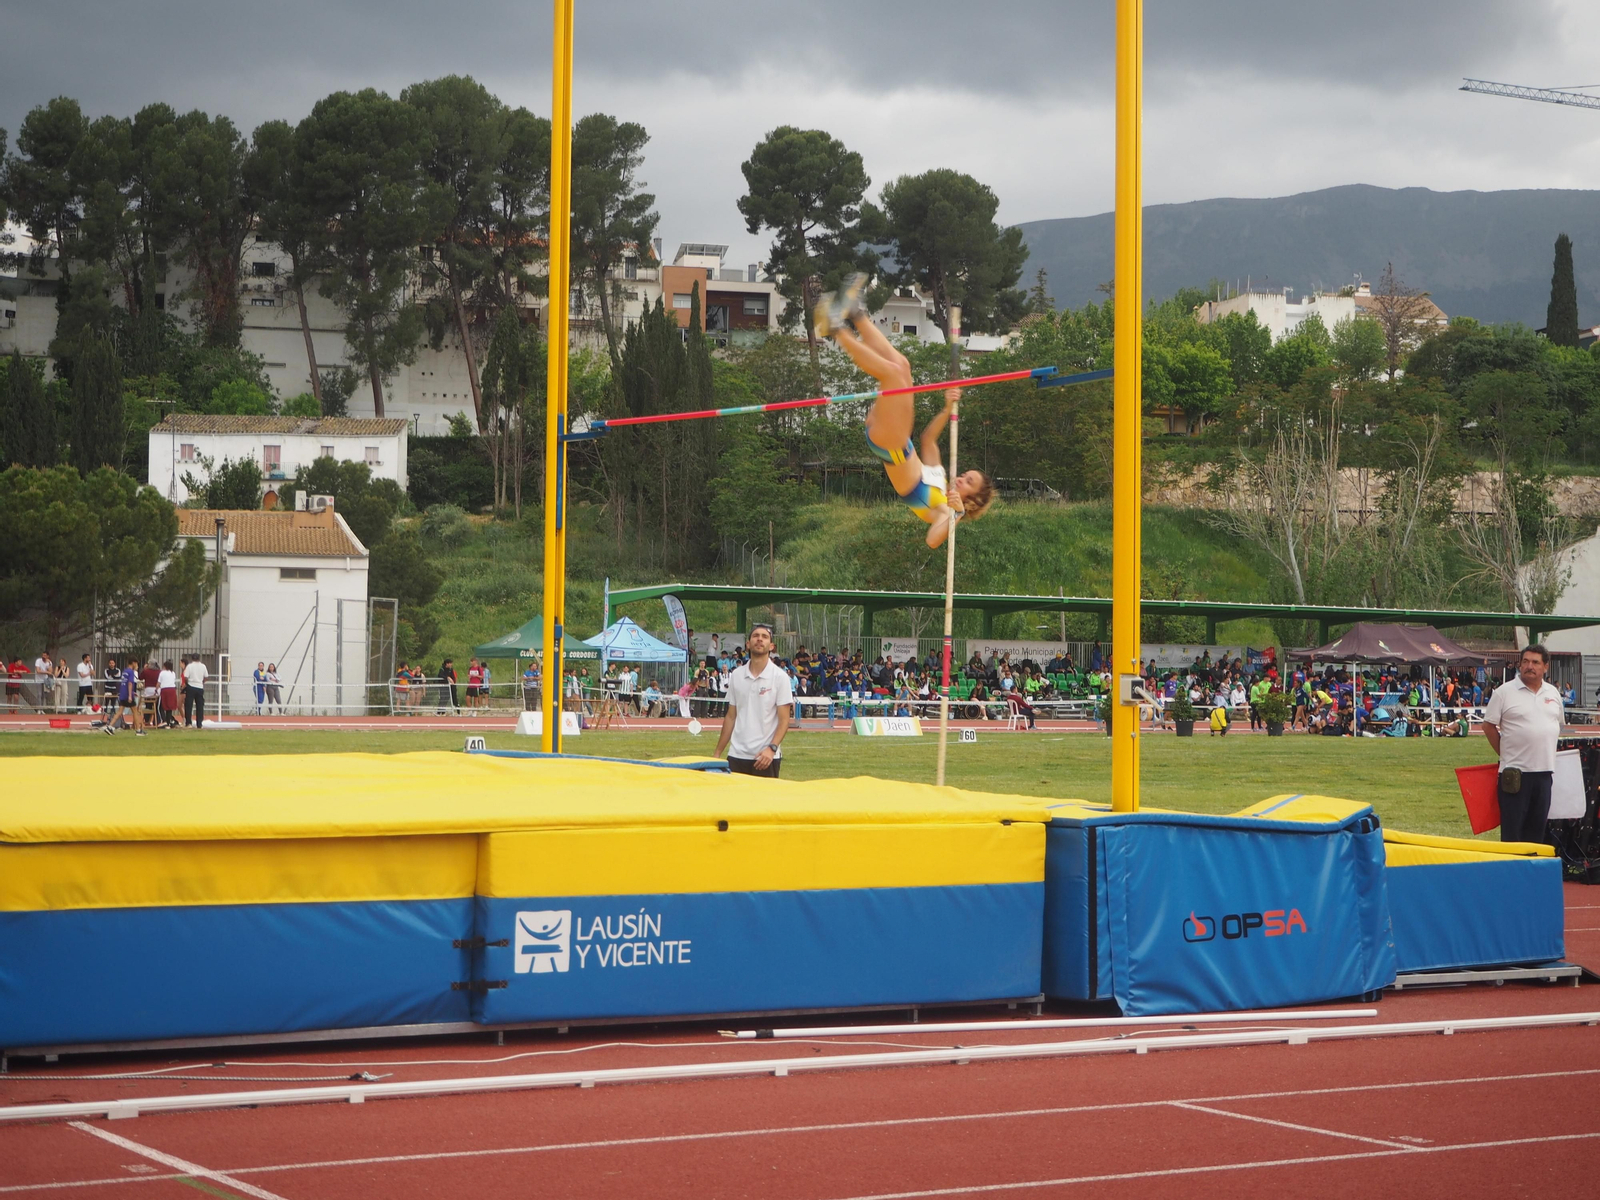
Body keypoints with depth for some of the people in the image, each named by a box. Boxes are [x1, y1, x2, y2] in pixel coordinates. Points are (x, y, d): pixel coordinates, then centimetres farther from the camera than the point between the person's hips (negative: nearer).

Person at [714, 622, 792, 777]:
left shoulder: (780, 677, -3)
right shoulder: (736, 676, 9)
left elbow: (784, 720, -5)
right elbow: (730, 717, 14)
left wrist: (771, 748, -20)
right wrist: (718, 753, 10)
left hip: (766, 758, -3)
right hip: (736, 755, 4)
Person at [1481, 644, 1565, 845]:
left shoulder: (1553, 693, 11)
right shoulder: (1504, 692, -4)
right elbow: (1488, 726, -1)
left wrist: (1544, 752, 14)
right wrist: (1505, 753, 1)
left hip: (1545, 770, 5)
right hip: (1515, 772, -5)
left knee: (1537, 827, 9)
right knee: (1512, 830, -3)